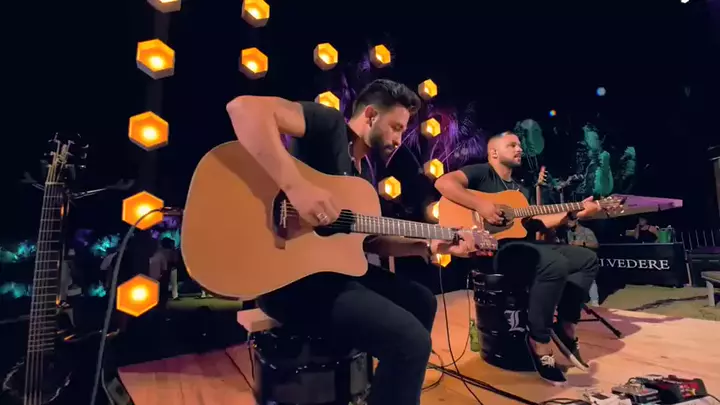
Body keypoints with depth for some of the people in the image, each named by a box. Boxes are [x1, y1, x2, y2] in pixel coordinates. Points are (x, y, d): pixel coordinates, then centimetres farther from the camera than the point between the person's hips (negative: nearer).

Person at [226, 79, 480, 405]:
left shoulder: (365, 174, 17)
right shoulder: (331, 125, -9)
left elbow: (370, 240, 18)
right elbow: (243, 106, -24)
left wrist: (428, 247, 10)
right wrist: (296, 185, -34)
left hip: (336, 268, 10)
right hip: (288, 274, -10)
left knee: (422, 301, 19)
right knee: (411, 339, -21)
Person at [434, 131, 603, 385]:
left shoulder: (521, 190, 27)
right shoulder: (482, 173, 0)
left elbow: (539, 221, 21)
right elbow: (443, 183, -17)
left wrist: (575, 213, 13)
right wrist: (480, 205, -24)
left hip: (522, 244, 10)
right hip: (491, 248, -9)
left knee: (588, 259, 7)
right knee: (556, 264, -32)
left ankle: (565, 326, 7)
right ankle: (539, 341, -15)